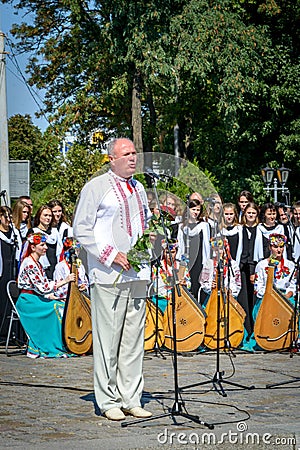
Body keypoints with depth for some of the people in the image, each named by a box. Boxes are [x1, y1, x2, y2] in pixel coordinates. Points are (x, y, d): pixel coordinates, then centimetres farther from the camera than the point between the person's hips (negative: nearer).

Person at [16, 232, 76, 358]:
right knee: (55, 308, -24)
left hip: (36, 299, 9)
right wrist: (64, 281, -19)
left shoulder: (37, 263, 17)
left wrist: (51, 296, -2)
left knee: (63, 305, -10)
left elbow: (44, 284, 17)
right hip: (27, 301, -9)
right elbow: (42, 287, -21)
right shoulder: (29, 263, -14)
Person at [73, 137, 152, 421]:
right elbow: (81, 228, -6)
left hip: (137, 274, 7)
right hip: (108, 275, -6)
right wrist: (111, 254, -13)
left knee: (134, 338, 8)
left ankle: (131, 399, 15)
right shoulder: (96, 187, -3)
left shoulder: (138, 189, 18)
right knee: (108, 338, -5)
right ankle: (108, 401, 3)